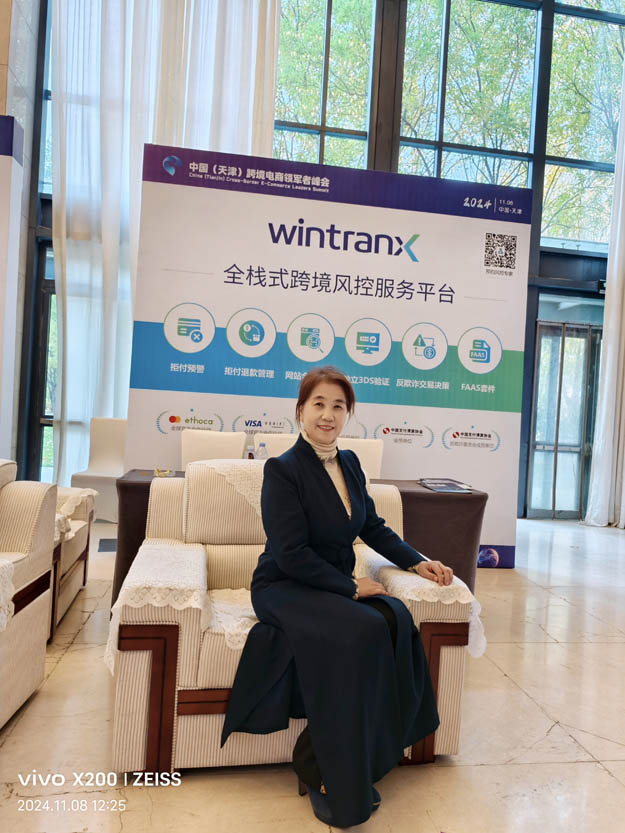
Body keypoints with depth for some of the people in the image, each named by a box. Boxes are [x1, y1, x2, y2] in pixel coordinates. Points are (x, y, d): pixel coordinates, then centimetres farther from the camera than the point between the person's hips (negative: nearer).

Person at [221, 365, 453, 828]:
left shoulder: (350, 463, 9)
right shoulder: (283, 469, -12)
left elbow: (373, 527, 16)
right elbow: (290, 554, -18)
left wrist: (418, 562, 6)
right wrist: (351, 587, -17)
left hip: (337, 585, 6)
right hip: (285, 589, -6)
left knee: (395, 618, -24)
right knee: (362, 630, -31)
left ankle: (374, 751, -6)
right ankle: (322, 773, -11)